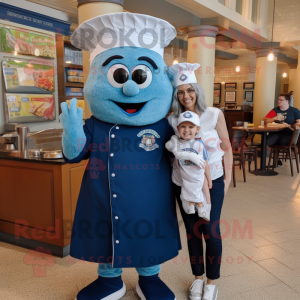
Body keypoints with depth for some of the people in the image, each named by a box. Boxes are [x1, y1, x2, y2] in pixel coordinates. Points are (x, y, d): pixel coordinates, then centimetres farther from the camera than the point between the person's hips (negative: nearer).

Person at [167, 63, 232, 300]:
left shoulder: (215, 114, -8)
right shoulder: (173, 120, -3)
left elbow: (227, 148, -2)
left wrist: (228, 179, -3)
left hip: (212, 182, -2)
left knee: (211, 231, 4)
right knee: (192, 230, 13)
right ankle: (198, 278, 34)